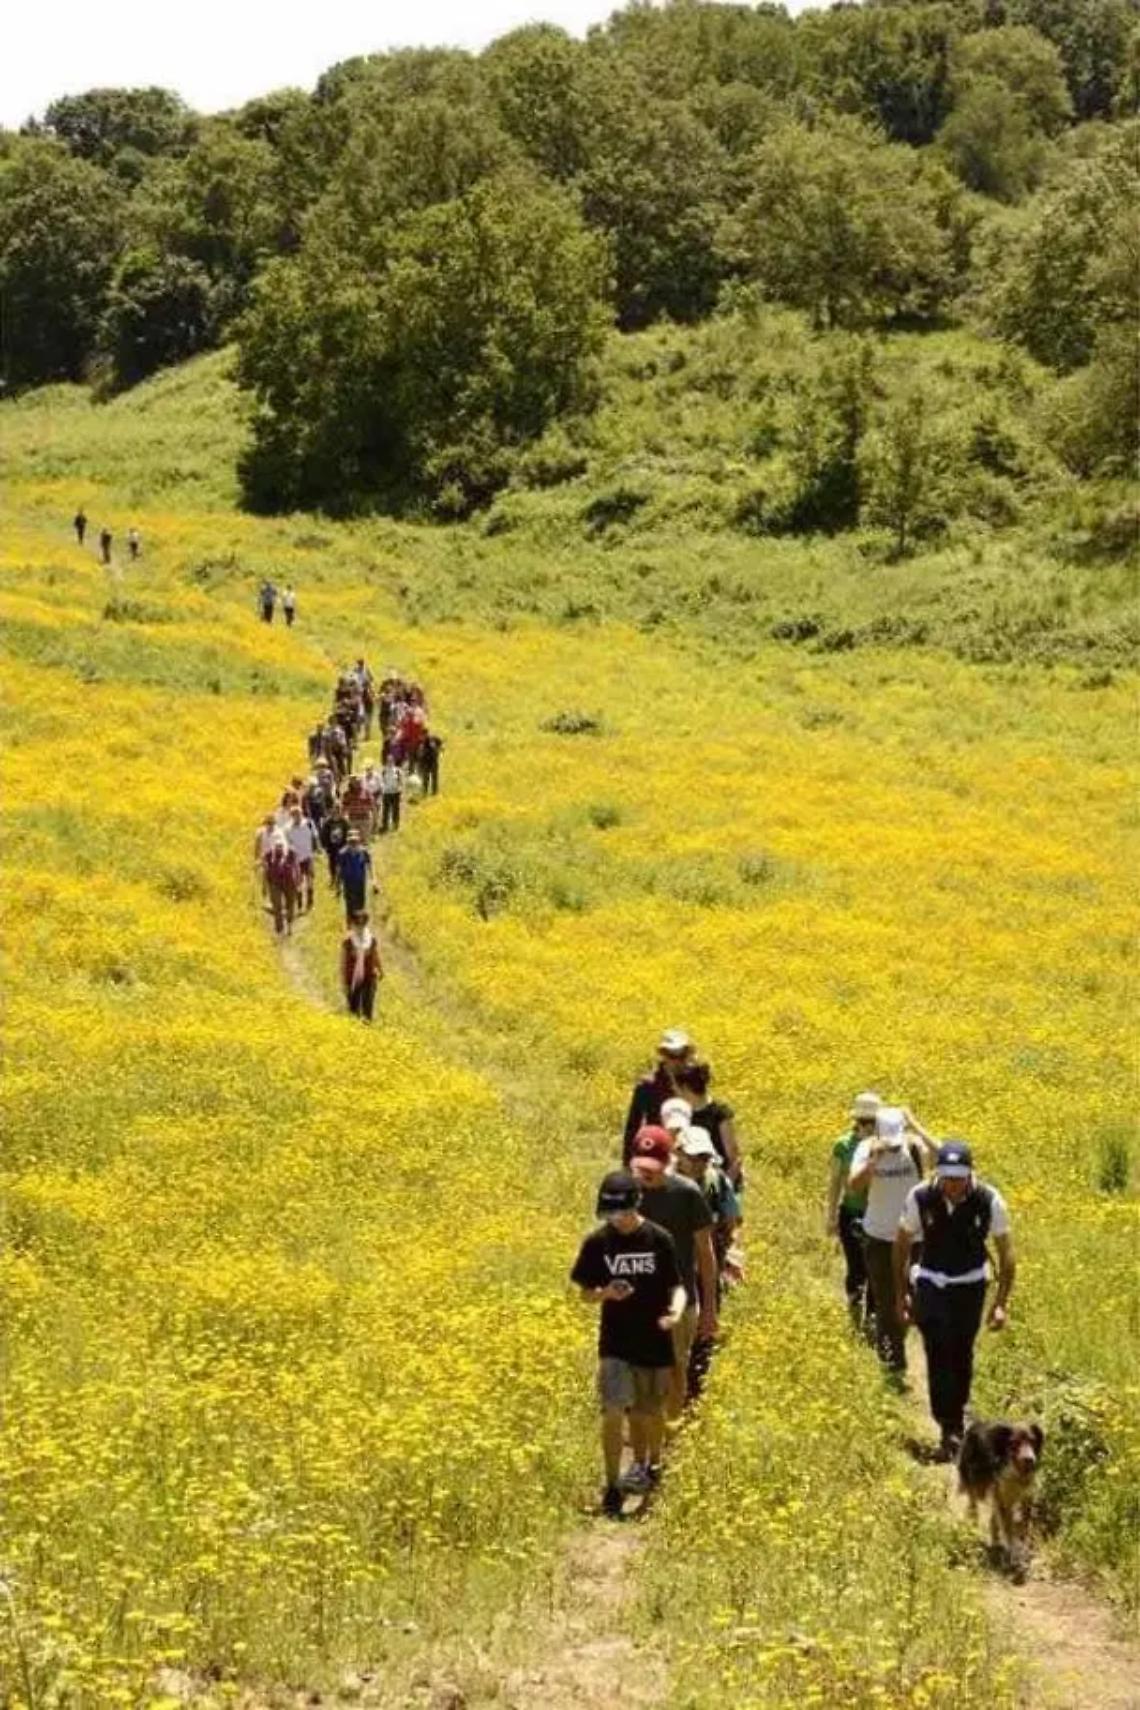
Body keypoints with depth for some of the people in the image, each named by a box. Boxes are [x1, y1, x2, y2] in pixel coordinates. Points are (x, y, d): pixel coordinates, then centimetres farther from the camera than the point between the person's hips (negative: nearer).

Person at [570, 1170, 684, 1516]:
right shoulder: (597, 1243, -4)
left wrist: (676, 1311, -24)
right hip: (615, 1344, 0)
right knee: (613, 1412, -12)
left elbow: (676, 1285, -2)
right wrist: (606, 1293, -19)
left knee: (650, 1413, 13)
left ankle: (652, 1465, 41)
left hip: (654, 1342, 0)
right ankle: (612, 1488, -5)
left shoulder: (658, 1240, -7)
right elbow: (586, 1293, 4)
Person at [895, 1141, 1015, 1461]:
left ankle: (955, 1419, 28)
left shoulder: (989, 1201, -19)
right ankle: (950, 1428, -10)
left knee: (960, 1356, 7)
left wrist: (1002, 1303, -10)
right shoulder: (920, 1197, -17)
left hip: (969, 1285, 0)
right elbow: (902, 1244, -1)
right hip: (931, 1283, 0)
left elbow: (1006, 1253, -8)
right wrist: (901, 1294, 2)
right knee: (938, 1356, -12)